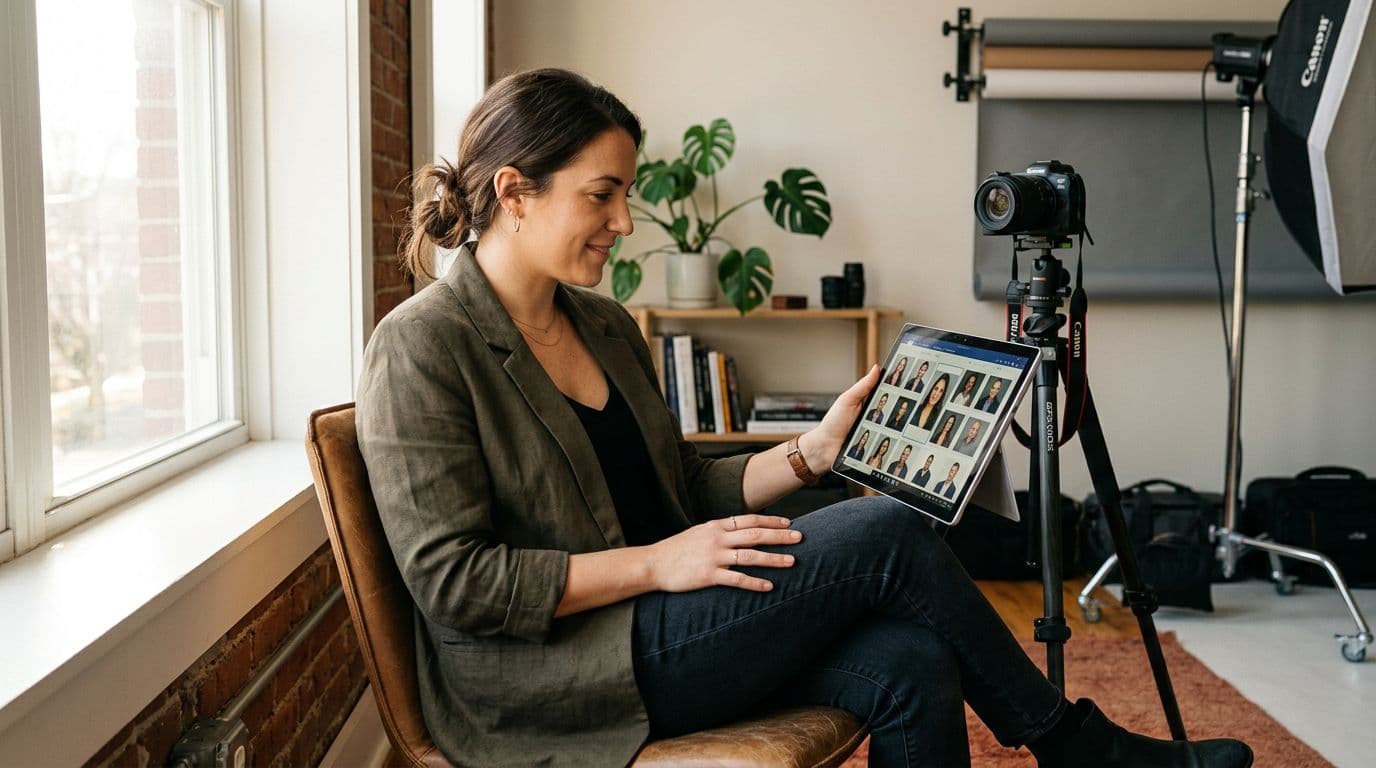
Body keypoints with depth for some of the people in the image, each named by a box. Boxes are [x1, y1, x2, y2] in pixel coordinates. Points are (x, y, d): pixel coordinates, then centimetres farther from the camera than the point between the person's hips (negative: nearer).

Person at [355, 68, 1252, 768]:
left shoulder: (605, 324, 12)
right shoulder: (422, 347, -12)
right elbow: (452, 580, -17)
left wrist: (812, 452, 2)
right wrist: (656, 564, -19)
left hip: (646, 628, 8)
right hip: (543, 681, -7)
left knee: (910, 663, -18)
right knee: (883, 535, -17)